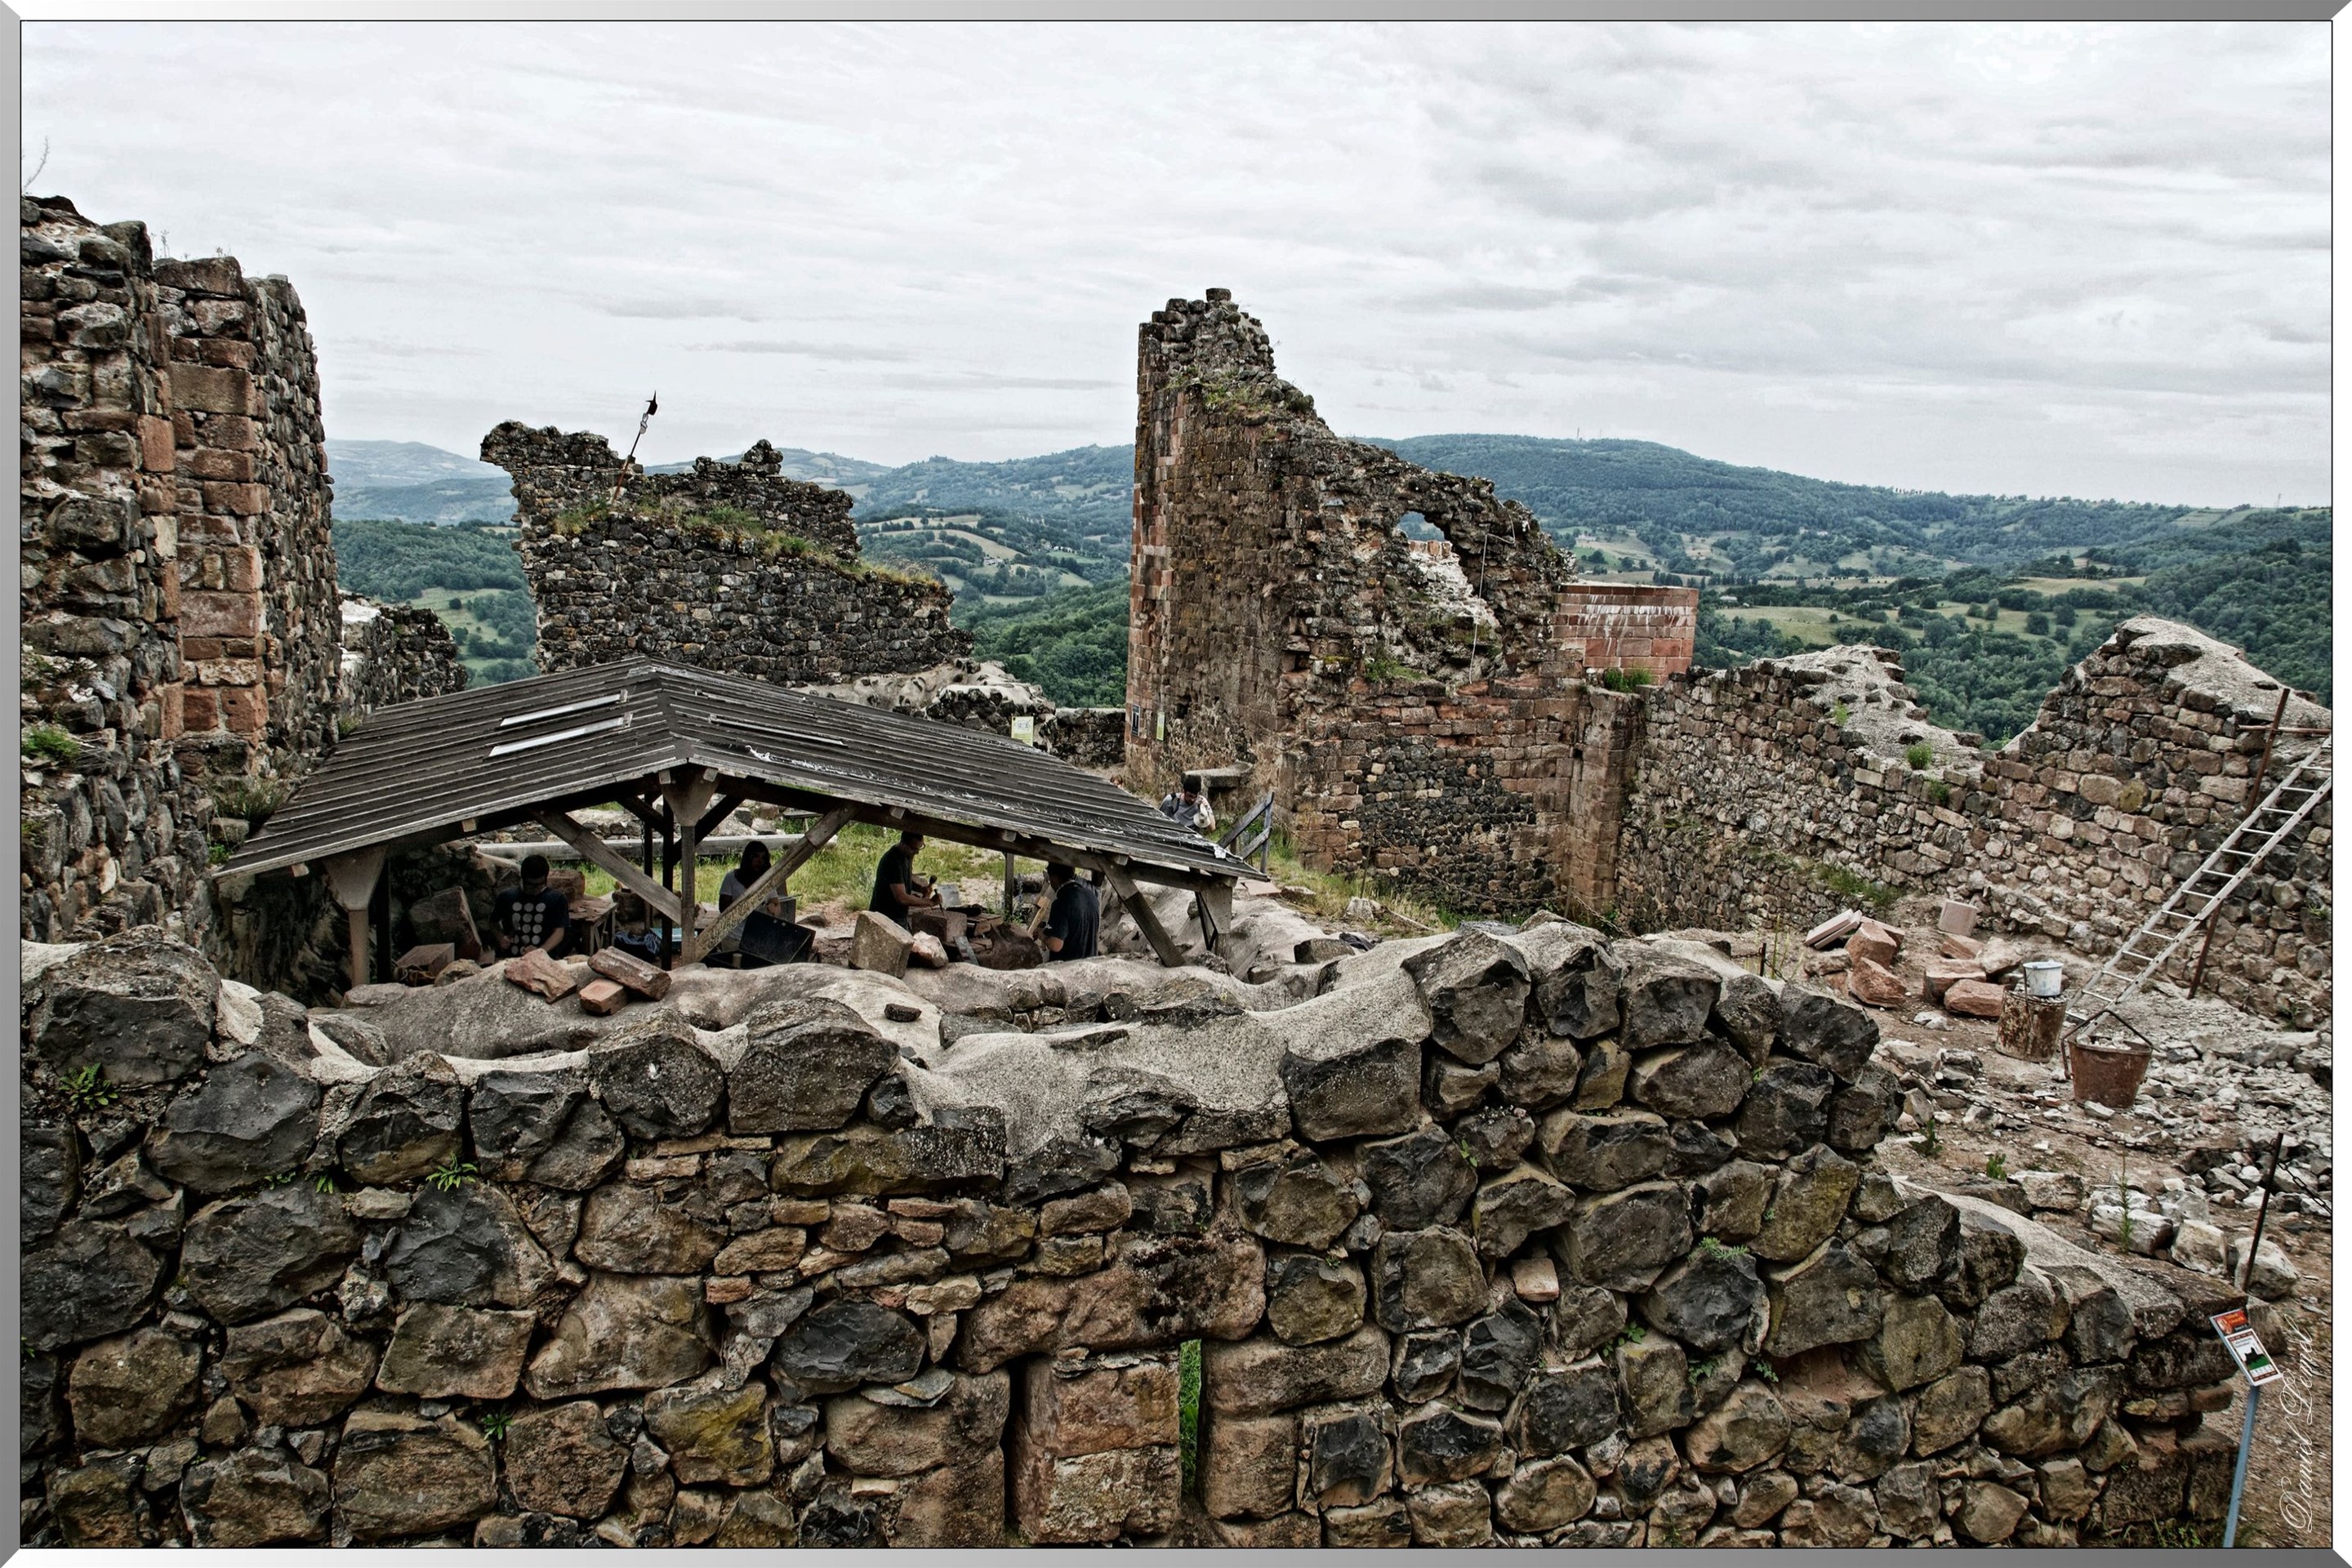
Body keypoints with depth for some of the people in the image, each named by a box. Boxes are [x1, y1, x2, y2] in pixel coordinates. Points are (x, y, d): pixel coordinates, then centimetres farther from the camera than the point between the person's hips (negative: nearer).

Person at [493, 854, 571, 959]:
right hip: (508, 960, 3)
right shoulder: (507, 897, 12)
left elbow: (559, 932, -2)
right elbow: (494, 923, 25)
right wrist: (500, 938, 3)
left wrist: (540, 952, -18)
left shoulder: (557, 899, 4)